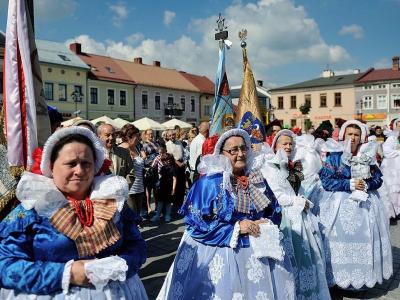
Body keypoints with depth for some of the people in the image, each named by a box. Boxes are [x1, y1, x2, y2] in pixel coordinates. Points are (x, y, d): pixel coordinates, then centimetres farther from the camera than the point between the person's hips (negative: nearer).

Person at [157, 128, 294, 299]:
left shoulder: (257, 179, 3)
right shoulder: (209, 183, -13)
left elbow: (273, 211, 13)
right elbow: (196, 223, -15)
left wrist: (266, 225, -10)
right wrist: (236, 228, -19)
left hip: (257, 252, 5)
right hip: (220, 255, -4)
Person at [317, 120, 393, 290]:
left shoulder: (368, 155, 8)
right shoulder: (334, 156, -2)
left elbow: (377, 179, 8)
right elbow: (326, 181, -9)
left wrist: (365, 185, -13)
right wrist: (350, 184, -15)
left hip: (365, 203, 3)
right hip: (340, 204, -3)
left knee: (364, 239, 2)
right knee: (341, 238, -4)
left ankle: (362, 278, 17)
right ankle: (340, 276, 9)